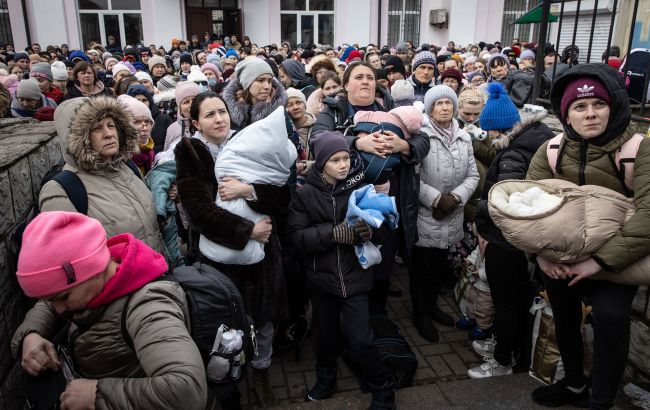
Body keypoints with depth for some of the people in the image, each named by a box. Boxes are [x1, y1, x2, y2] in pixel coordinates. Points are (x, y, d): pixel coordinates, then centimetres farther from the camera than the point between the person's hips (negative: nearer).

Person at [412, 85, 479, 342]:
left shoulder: (464, 138, 8)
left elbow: (472, 175, 7)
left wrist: (456, 198, -9)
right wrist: (436, 198, -17)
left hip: (451, 216, 5)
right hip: (424, 215, -5)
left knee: (440, 265, 20)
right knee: (422, 268, 8)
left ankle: (432, 305, 41)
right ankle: (420, 314, 27)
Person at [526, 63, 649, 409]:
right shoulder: (552, 151, -6)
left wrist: (603, 260, -35)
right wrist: (541, 251, -22)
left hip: (615, 260, -4)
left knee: (611, 316, -25)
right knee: (564, 319, 16)